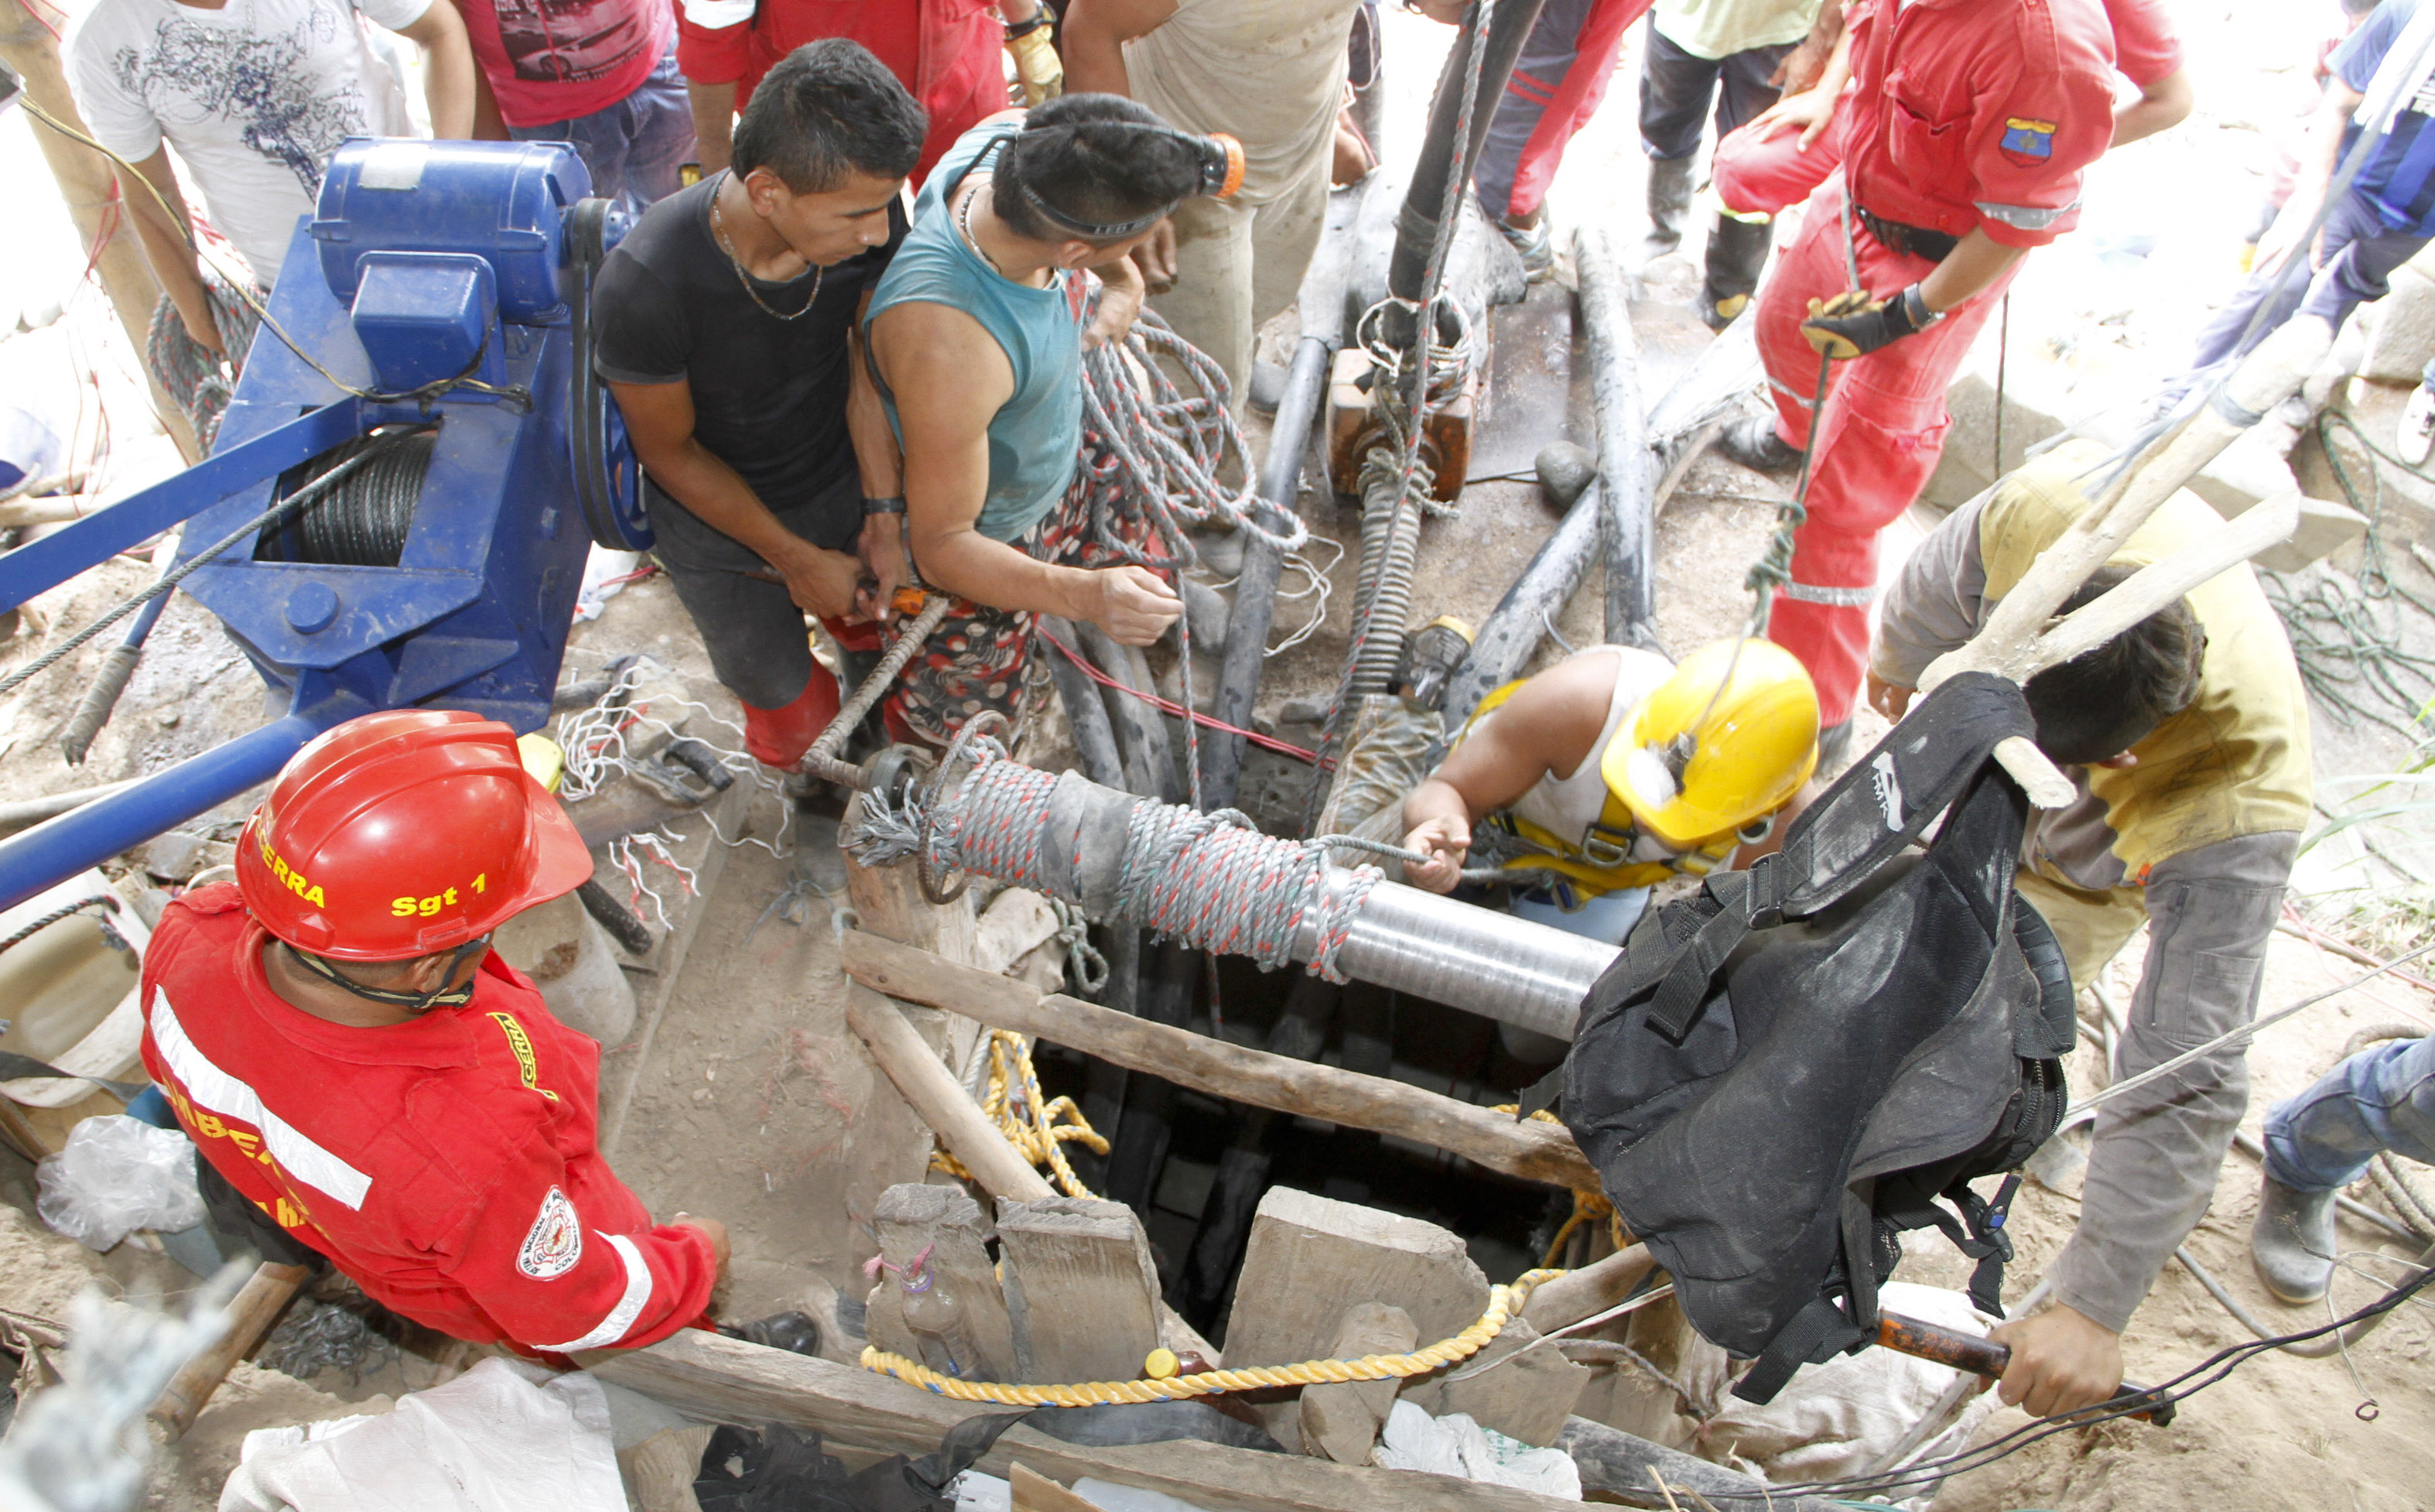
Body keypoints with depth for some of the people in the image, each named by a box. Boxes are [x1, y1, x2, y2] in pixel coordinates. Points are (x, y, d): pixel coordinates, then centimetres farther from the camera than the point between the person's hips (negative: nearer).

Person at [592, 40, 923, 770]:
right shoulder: (644, 287, -38)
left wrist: (884, 517, -13)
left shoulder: (868, 215, -27)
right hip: (717, 514, -2)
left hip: (843, 481, 2)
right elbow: (671, 452, -21)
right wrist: (796, 559, -14)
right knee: (780, 692, 21)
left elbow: (871, 365, -11)